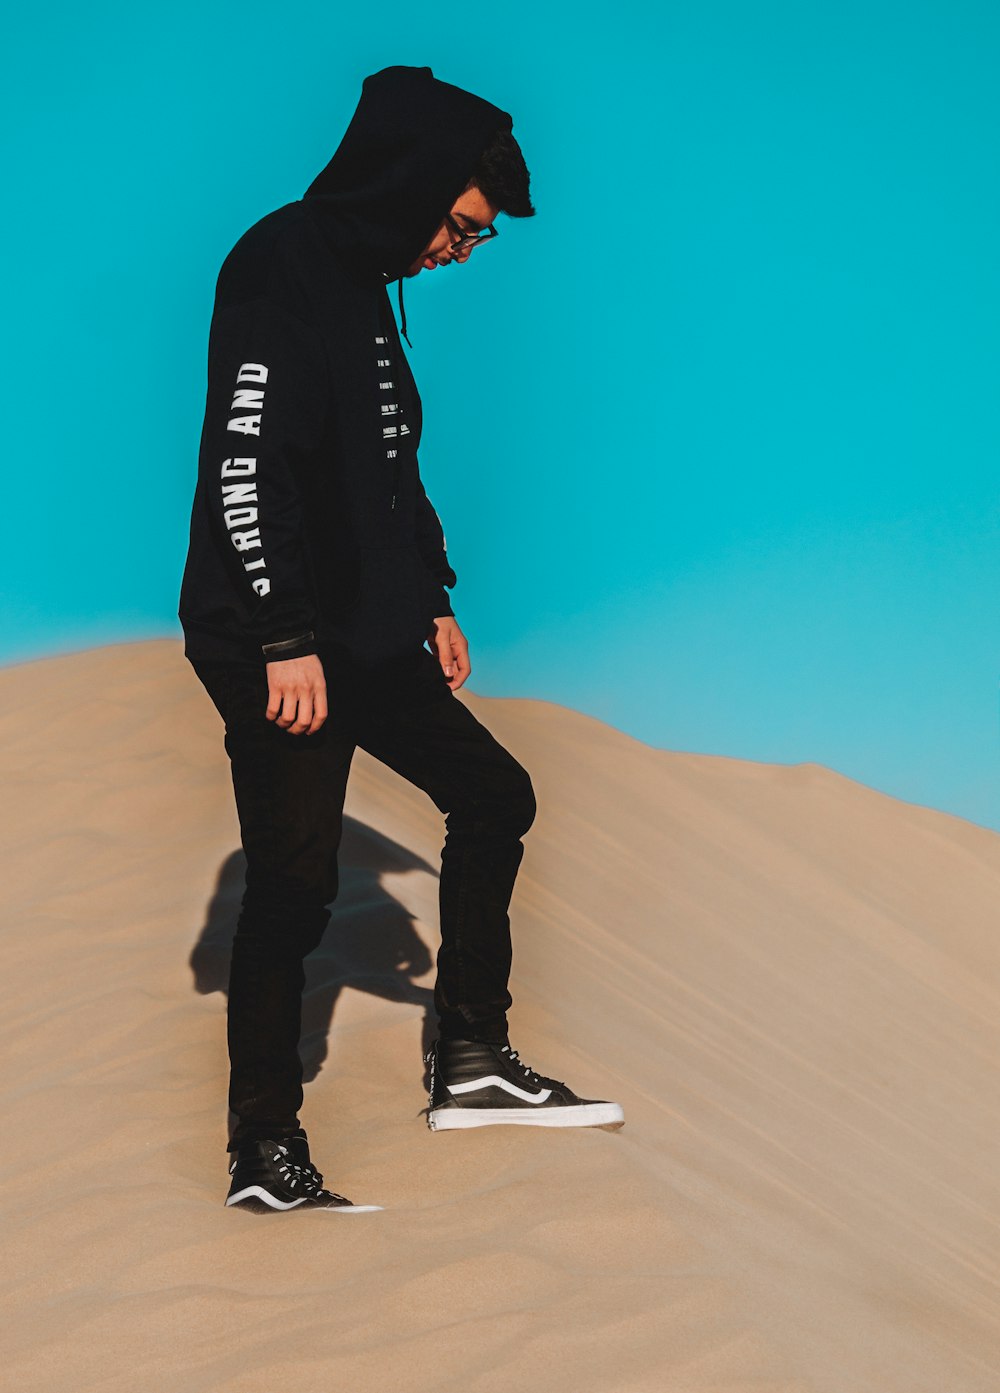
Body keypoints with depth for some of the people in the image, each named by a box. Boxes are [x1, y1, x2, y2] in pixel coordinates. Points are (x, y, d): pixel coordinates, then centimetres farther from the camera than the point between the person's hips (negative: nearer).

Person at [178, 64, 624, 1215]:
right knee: (295, 884, -8)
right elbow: (246, 465, -23)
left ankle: (471, 1062, 21)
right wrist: (287, 641, -24)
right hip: (278, 649, -10)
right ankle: (264, 1151, 0)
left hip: (367, 637, 10)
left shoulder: (364, 284, 16)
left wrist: (432, 597, 25)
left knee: (493, 797, 14)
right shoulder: (283, 268, -15)